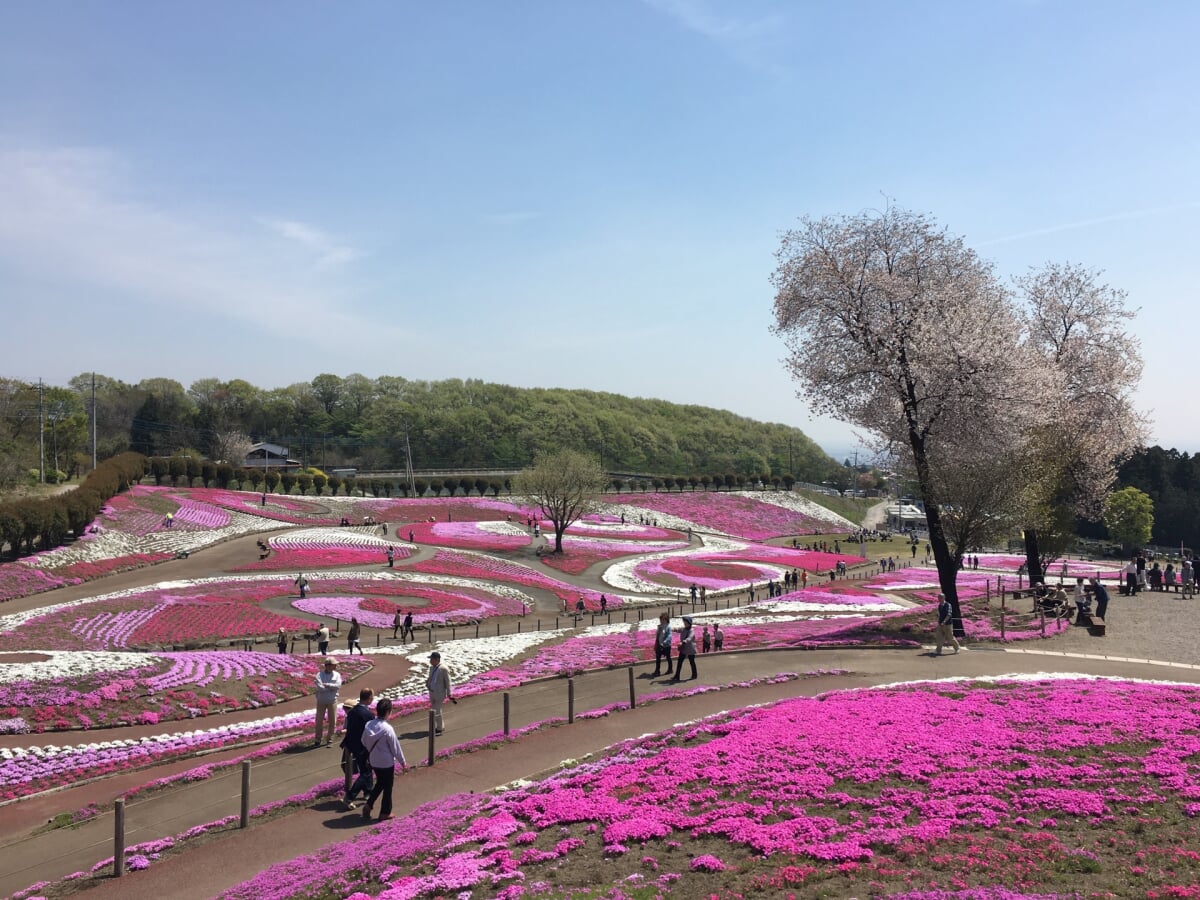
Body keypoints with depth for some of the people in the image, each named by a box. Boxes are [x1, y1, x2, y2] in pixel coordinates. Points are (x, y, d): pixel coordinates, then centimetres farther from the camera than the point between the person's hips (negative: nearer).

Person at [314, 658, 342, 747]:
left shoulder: (337, 675, 1)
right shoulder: (319, 675, -6)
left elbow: (338, 686, -14)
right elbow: (320, 687, -19)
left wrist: (326, 685, -16)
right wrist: (331, 688, -14)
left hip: (332, 701, 1)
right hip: (321, 701, -1)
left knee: (332, 722, 4)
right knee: (319, 721, 5)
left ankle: (329, 739, 17)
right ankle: (317, 740, 16)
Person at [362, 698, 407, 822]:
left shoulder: (368, 725, -8)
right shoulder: (387, 729, -25)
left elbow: (364, 741, 5)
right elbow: (395, 747, -16)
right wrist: (403, 763, -3)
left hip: (373, 761, 6)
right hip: (386, 763, -6)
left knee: (380, 783, 26)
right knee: (387, 787, 12)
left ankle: (368, 805, 17)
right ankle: (385, 813, 22)